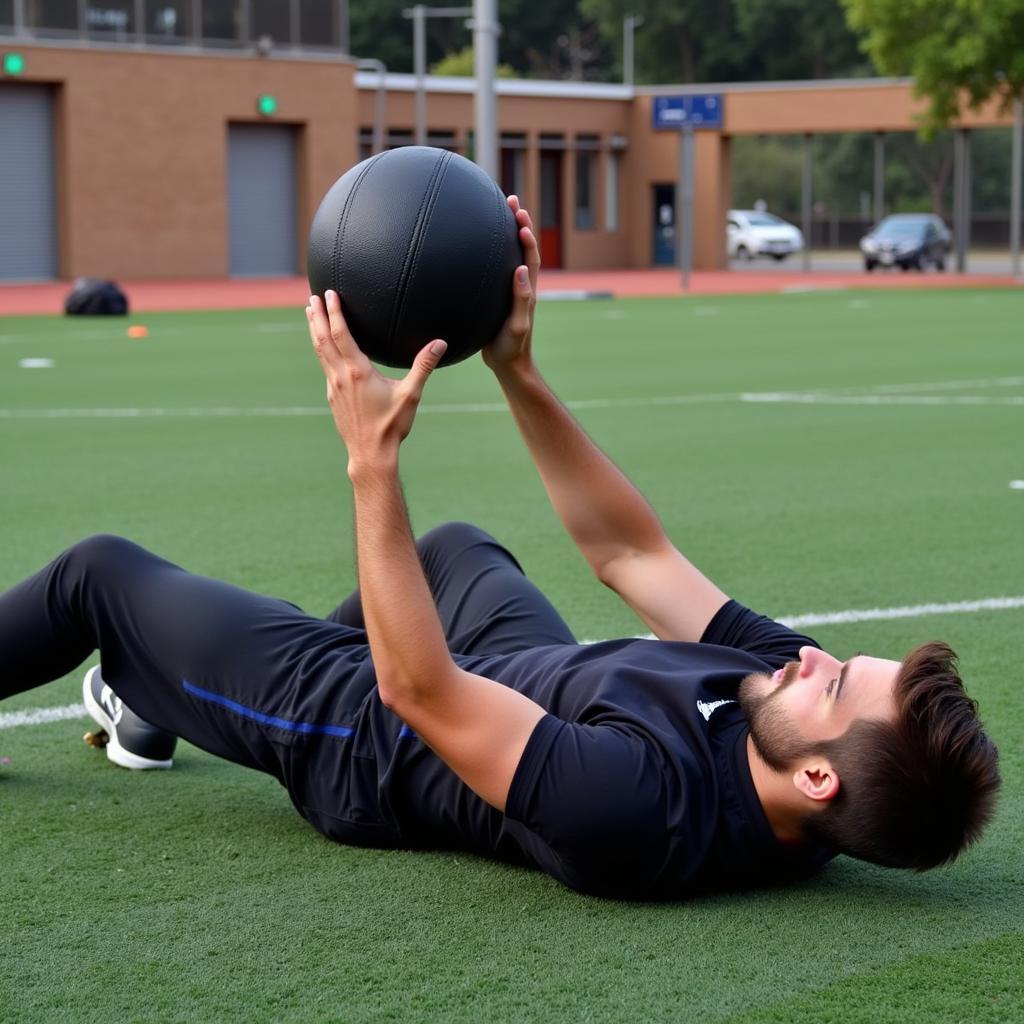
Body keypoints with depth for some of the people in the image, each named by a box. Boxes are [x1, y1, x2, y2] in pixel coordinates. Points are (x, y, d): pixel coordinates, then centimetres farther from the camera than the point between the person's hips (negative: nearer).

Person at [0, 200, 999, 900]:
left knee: (99, 572, 6)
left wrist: (372, 459, -41)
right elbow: (631, 551, -13)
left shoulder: (647, 814, -47)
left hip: (354, 737, -7)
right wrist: (518, 371, -16)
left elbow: (422, 692, -40)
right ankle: (164, 697, 52)